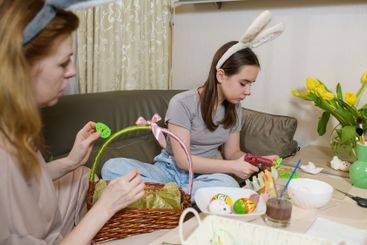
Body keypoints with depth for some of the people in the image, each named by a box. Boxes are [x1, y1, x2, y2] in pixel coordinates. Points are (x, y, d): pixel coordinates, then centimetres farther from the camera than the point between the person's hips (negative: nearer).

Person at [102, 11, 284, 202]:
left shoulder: (234, 109, 3)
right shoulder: (182, 103, -16)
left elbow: (232, 152, 9)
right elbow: (183, 160, -19)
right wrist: (232, 167, -23)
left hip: (202, 176, 4)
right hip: (170, 170, -3)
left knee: (228, 185, -35)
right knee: (112, 167, -28)